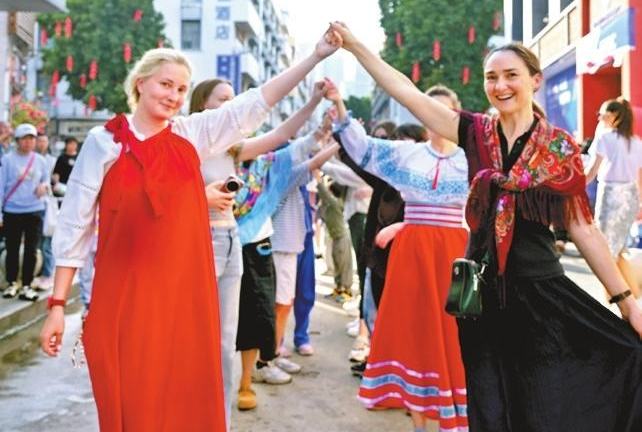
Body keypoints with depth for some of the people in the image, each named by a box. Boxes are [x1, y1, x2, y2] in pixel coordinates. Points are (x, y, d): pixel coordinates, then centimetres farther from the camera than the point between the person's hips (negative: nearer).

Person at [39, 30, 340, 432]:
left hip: (186, 293, 3)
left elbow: (256, 103, 4)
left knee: (188, 399, 10)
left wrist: (315, 56, -4)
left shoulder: (194, 132, 6)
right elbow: (74, 225, 0)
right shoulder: (104, 141, -2)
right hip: (124, 297, -2)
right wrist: (58, 304, -3)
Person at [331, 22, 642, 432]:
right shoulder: (476, 132, 1)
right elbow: (407, 91, -2)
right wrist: (354, 45, -5)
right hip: (481, 290, 2)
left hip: (540, 291, -2)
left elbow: (582, 228, -1)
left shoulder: (560, 147, -4)